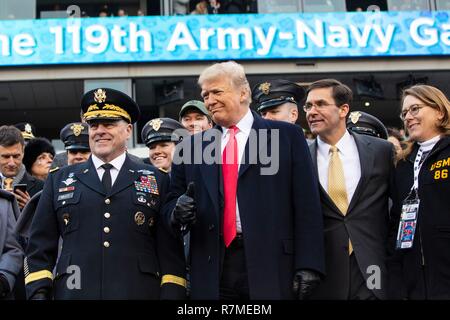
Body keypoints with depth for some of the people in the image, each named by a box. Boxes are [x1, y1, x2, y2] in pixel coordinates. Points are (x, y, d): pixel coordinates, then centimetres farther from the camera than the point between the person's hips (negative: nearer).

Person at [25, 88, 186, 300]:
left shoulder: (158, 181, 8)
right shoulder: (59, 180, 12)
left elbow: (171, 252, 3)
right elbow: (39, 248, 9)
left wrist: (170, 294, -8)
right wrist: (38, 293, -3)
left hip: (139, 292, -1)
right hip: (73, 292, 1)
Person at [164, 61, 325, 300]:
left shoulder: (287, 136, 4)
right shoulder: (191, 146, 13)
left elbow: (307, 206, -1)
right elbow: (171, 206, 15)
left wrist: (307, 265, -9)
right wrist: (179, 211, -9)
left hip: (272, 267, -2)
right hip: (213, 273, 3)